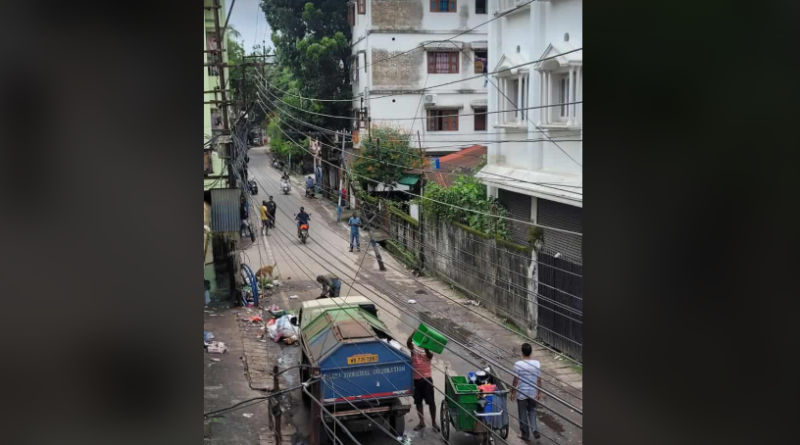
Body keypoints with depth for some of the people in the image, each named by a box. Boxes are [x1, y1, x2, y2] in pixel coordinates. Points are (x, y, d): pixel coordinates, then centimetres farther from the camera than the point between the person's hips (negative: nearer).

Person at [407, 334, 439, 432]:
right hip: (416, 379, 1)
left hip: (426, 379, -1)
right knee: (418, 401, 10)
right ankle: (421, 422, 22)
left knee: (431, 402, 2)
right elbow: (408, 342, -19)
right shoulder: (414, 348, 3)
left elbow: (429, 356, -21)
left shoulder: (429, 350, 1)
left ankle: (434, 422, 14)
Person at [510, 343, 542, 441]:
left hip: (521, 393, -3)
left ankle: (525, 435, 23)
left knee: (523, 414, 13)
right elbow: (539, 380, -2)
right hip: (533, 393, 3)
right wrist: (539, 392, 12)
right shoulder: (537, 363, -9)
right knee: (532, 411, 23)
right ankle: (535, 430, 8)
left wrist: (512, 392, 1)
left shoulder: (518, 364, -20)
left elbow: (515, 381, -13)